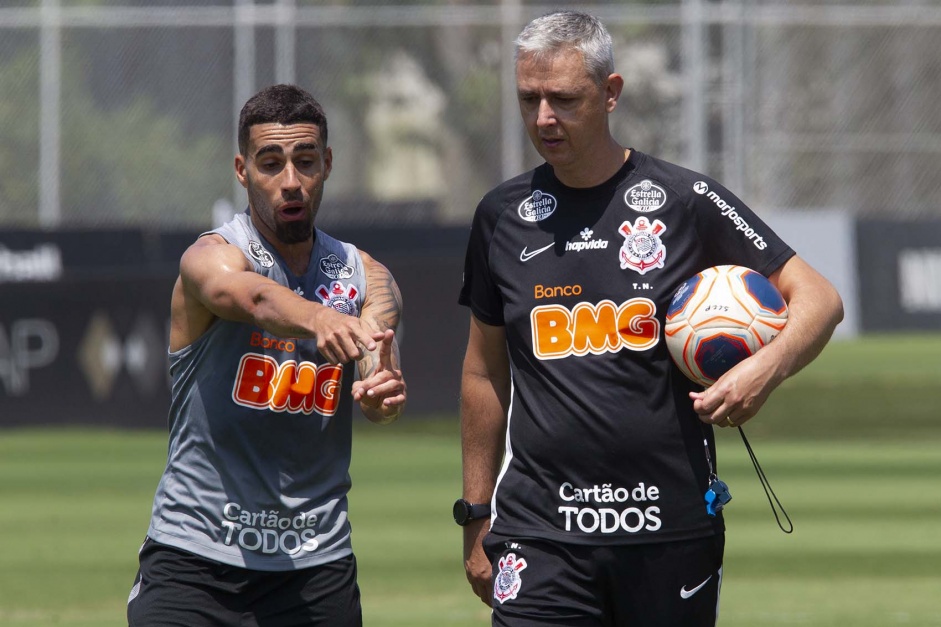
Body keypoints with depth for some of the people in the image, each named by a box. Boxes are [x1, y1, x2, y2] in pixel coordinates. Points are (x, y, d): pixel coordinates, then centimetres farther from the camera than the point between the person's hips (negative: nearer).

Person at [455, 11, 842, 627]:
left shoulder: (686, 201, -1)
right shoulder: (503, 216, 9)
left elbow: (819, 298, 0)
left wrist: (766, 368, -21)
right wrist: (476, 517, 15)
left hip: (674, 530, -1)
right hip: (540, 537, 1)